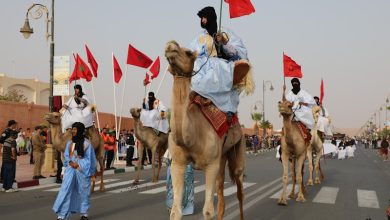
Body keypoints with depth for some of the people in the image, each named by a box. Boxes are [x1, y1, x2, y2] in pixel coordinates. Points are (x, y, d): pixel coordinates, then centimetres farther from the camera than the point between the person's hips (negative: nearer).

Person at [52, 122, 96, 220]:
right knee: (65, 191, -7)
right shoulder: (70, 143, 8)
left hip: (82, 170, -4)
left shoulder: (86, 143, -6)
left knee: (83, 192, 7)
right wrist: (70, 162, -7)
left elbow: (89, 158, -4)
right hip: (70, 170, 4)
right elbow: (66, 155, 12)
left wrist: (78, 165, -11)